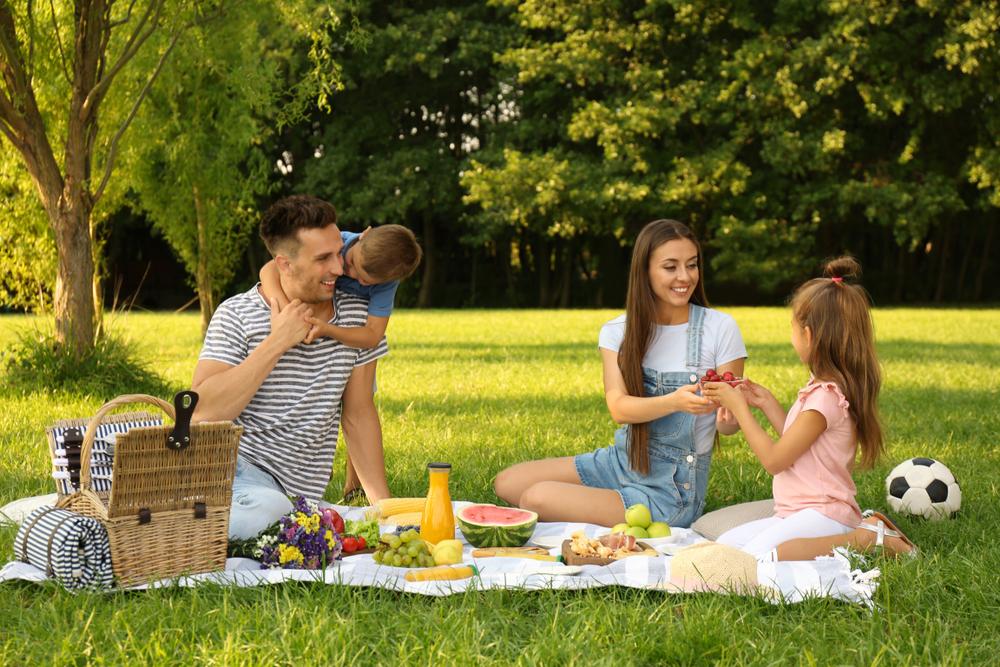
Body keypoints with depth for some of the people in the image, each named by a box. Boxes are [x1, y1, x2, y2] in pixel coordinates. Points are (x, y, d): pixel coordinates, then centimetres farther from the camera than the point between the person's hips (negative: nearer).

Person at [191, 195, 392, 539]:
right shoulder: (237, 315, -3)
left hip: (295, 493, 3)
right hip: (231, 463, -3)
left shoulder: (355, 313, 8)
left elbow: (358, 414, 15)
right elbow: (202, 413, -15)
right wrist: (277, 343, -15)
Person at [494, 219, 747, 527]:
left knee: (538, 499, -20)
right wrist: (674, 402, -34)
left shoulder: (720, 329, -9)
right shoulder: (618, 332, 1)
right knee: (507, 483, -6)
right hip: (620, 461, 5)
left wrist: (727, 417, -32)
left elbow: (728, 425, -7)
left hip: (672, 489, -5)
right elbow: (619, 408, -15)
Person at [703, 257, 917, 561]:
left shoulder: (825, 396, -18)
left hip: (822, 514, -10)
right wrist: (766, 402, 17)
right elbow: (795, 444, 21)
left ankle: (865, 538, -16)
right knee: (725, 544, 1)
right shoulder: (825, 387, 12)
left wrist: (738, 406, -5)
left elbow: (774, 459, -14)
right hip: (802, 511, 10)